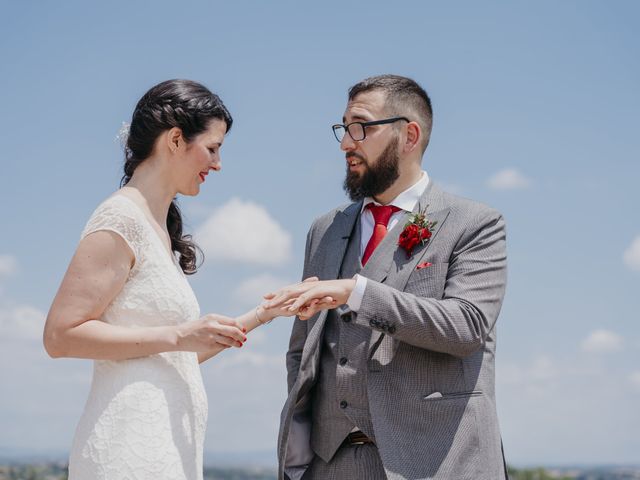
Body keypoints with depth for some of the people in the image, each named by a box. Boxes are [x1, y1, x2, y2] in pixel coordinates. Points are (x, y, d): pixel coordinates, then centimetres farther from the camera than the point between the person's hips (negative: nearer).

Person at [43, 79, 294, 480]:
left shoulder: (161, 228, 17)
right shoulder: (122, 220, -9)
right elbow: (61, 335, -16)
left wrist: (263, 314, 16)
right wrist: (177, 336, -17)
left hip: (168, 447, 9)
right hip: (132, 446, -9)